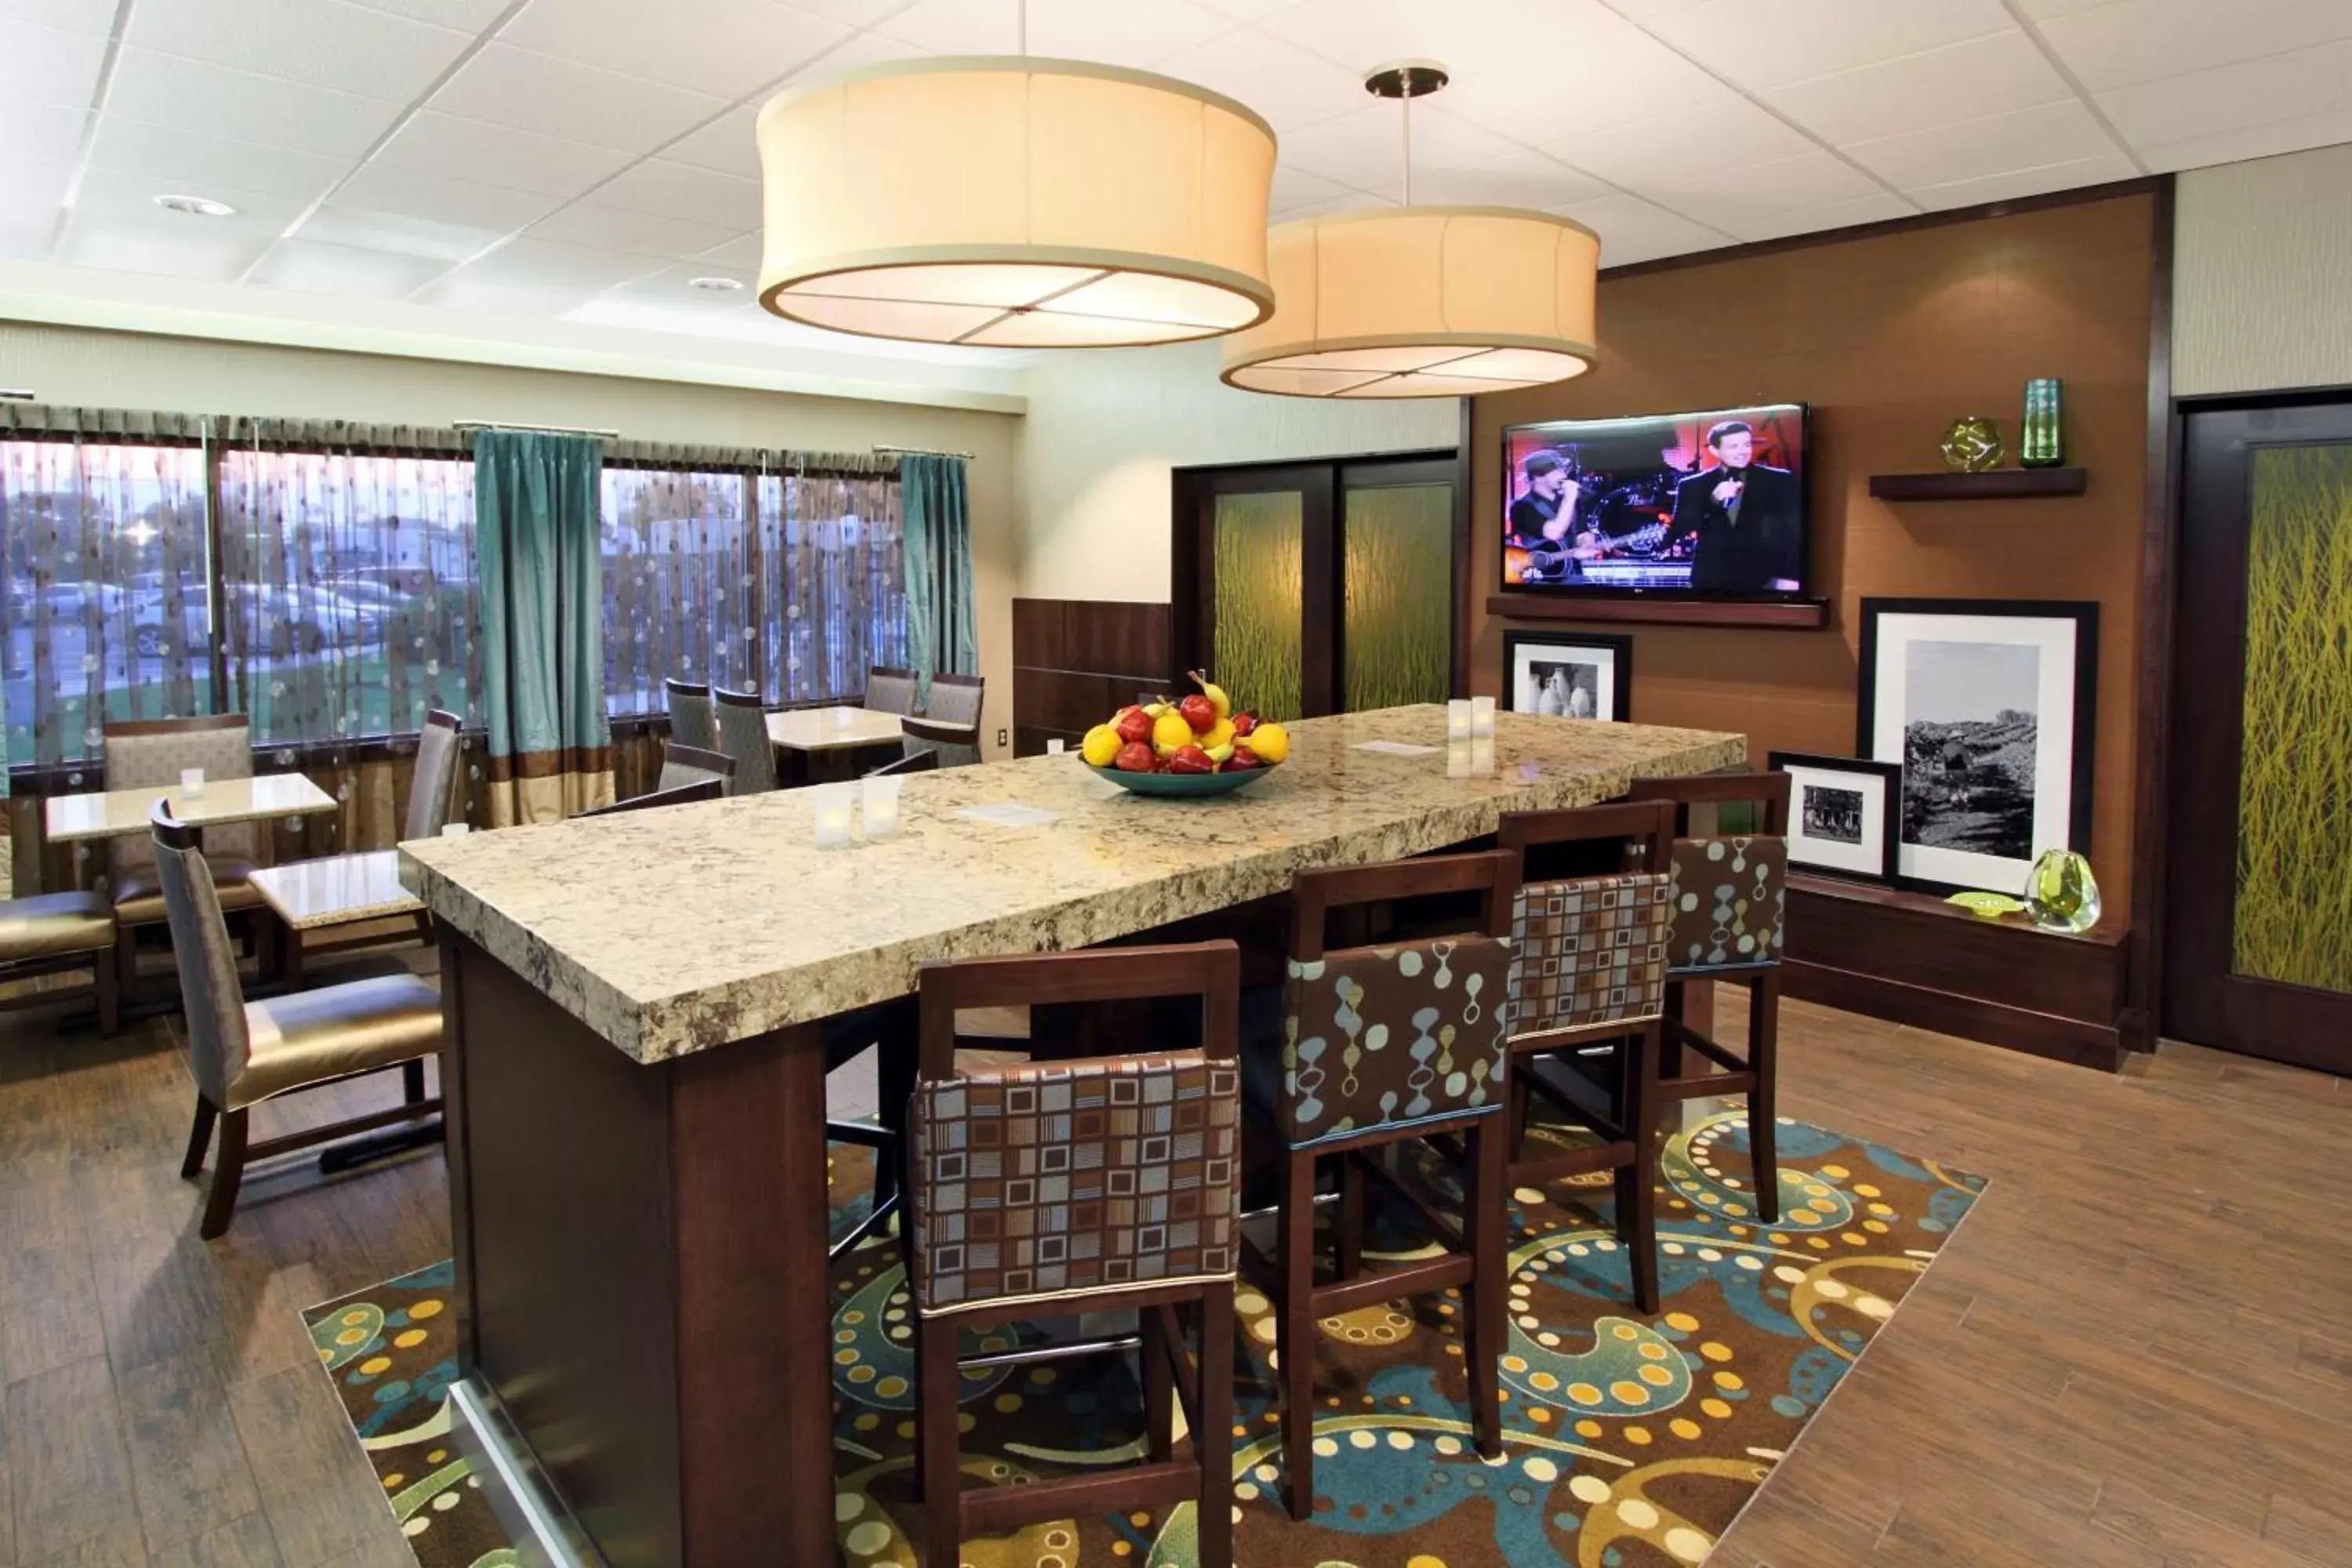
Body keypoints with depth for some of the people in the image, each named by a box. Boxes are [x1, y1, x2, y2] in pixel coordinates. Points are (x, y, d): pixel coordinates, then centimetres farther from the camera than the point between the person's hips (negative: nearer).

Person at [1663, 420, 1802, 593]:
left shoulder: (1780, 481, 2)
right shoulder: (1693, 486, 3)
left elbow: (1795, 532, 1)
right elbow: (1678, 532, -7)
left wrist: (1790, 576, -8)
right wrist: (1714, 500, -18)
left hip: (1764, 580, 0)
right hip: (1711, 579, 1)